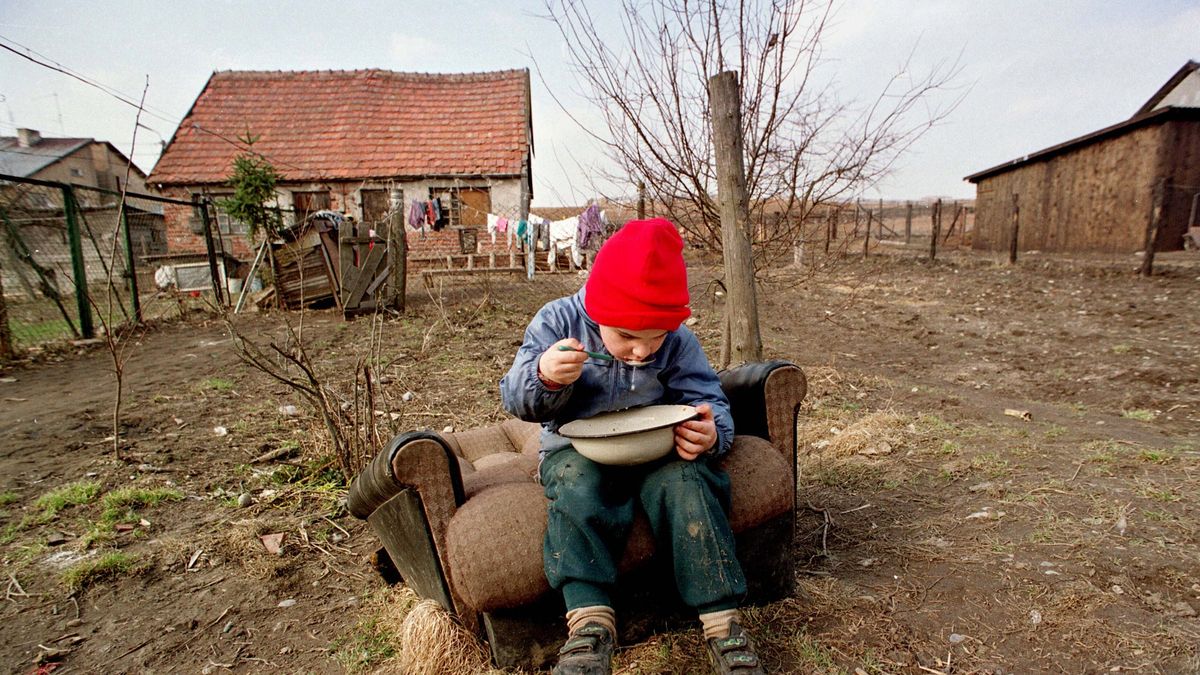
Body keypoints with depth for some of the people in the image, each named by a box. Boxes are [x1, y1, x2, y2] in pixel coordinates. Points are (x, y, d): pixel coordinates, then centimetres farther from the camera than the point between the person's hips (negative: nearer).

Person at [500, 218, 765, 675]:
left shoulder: (678, 341, -7)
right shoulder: (558, 321, -11)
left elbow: (711, 403, -5)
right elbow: (516, 398, -11)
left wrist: (712, 433, -31)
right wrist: (544, 376, -35)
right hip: (577, 448, 0)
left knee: (686, 479, -29)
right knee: (578, 483, -33)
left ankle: (721, 618, -20)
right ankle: (590, 620, -29)